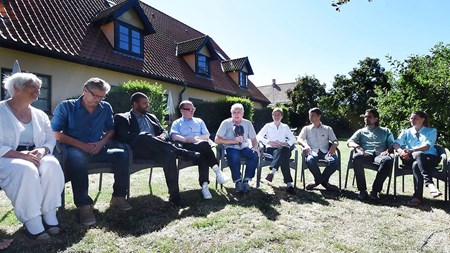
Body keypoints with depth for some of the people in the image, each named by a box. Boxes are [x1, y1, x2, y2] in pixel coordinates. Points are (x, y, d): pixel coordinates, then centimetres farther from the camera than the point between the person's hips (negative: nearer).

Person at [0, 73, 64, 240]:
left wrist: (43, 150, -12)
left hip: (35, 156, 4)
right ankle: (31, 221, -27)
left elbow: (51, 139, 11)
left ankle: (49, 214, -22)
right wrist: (20, 155, -24)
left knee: (51, 165, -30)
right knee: (26, 169, -37)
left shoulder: (39, 114, 13)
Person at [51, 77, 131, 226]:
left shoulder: (106, 108, 12)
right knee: (77, 157, -39)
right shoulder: (66, 106, 1)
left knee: (122, 154, -24)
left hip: (98, 149, 4)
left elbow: (110, 129, 17)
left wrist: (101, 143, -4)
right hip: (75, 150, -3)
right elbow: (55, 133, -4)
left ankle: (118, 197, -13)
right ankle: (84, 205, -33)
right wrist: (82, 145, -14)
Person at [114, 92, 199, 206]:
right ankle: (183, 153, -29)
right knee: (145, 137, -37)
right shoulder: (122, 117, 12)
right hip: (138, 149, -3)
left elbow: (164, 132, 21)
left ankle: (174, 194, -27)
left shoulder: (151, 117, 29)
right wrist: (146, 137, -15)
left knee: (169, 154, -31)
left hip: (155, 150, 4)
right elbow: (124, 137, -7)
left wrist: (162, 137, -5)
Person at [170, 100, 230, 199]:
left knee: (203, 155, -34)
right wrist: (188, 140, -16)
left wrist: (197, 138, -7)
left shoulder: (199, 121, 27)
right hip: (187, 148, -3)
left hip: (201, 149, 3)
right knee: (204, 144, -34)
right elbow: (174, 136, -2)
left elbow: (206, 136, 13)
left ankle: (204, 186, -41)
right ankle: (217, 171, -38)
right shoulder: (177, 123, 19)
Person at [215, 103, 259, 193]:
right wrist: (234, 141, -19)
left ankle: (246, 181, -17)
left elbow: (254, 139, 8)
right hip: (231, 148, -3)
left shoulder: (248, 123, 5)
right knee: (235, 157, -36)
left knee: (255, 155, -27)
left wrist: (255, 147, -15)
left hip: (244, 148, 3)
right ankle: (238, 181, -17)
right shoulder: (226, 123, -4)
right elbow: (217, 140, -10)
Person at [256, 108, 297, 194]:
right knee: (284, 157, -36)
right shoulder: (268, 126, 18)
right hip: (271, 149, -1)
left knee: (284, 149, -39)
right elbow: (258, 136, 4)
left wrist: (285, 143, -9)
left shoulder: (285, 127, 25)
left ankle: (272, 172, -50)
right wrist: (269, 142, -11)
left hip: (283, 149, 2)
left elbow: (293, 139, 13)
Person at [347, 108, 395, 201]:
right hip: (366, 155, 0)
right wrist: (357, 146, -12)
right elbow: (349, 142, 10)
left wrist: (387, 151, -10)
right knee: (356, 157, -37)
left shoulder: (386, 131, 28)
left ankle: (375, 190, -30)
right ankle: (362, 190, -28)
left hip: (379, 156, 0)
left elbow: (392, 144, 14)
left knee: (388, 160, -36)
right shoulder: (361, 131, 27)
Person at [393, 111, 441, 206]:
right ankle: (429, 183, -54)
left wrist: (411, 150, -21)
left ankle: (417, 196, -42)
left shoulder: (431, 131, 18)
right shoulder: (406, 132, 25)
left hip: (430, 157, 0)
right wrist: (400, 151, -19)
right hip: (411, 158, 1)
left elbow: (427, 146, -3)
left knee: (416, 165, -38)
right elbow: (396, 143, 6)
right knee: (419, 154, -39)